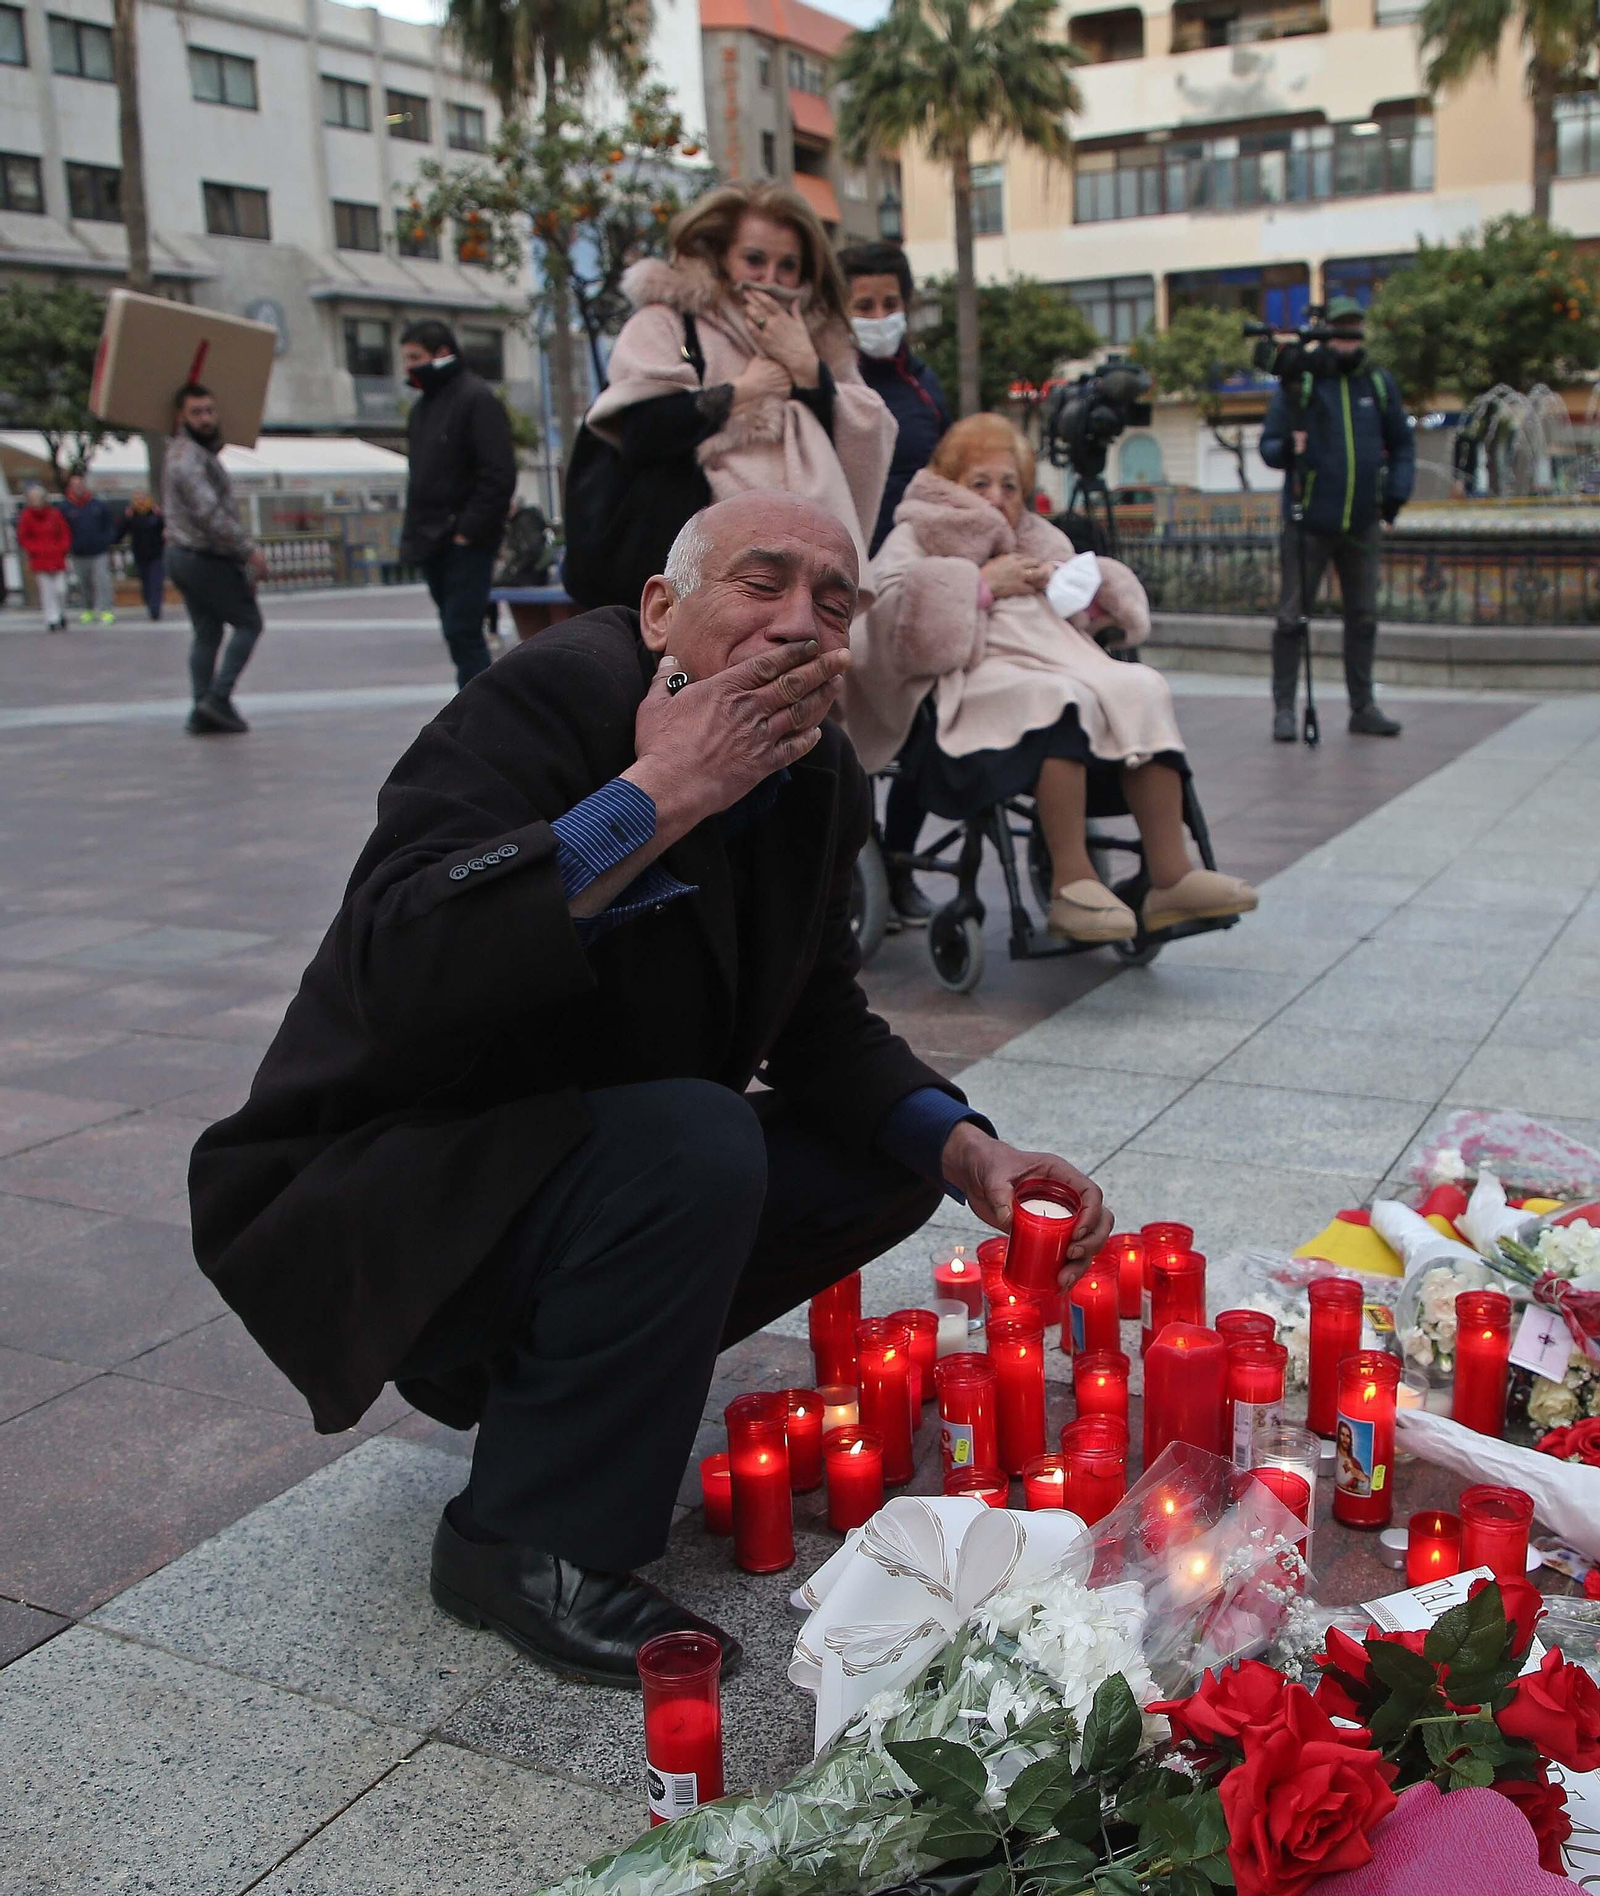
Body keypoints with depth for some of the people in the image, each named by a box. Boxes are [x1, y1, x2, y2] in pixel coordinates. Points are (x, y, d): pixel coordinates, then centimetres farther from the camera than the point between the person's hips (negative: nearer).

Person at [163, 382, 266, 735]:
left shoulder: (199, 452, 16)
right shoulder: (189, 457, -17)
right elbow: (210, 513, -25)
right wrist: (249, 550, -23)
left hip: (183, 556, 10)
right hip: (206, 558, -10)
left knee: (206, 633, 9)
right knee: (248, 622, -1)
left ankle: (203, 712, 7)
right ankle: (219, 697, -8)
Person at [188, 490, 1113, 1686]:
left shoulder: (819, 779, 1)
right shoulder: (546, 702, -22)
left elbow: (825, 1029, 6)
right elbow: (398, 978, -37)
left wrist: (964, 1148, -11)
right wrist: (657, 794, -36)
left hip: (598, 1166, 8)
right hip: (363, 1201, -8)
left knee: (899, 1151, 2)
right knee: (696, 1145, -32)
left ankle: (534, 1371, 9)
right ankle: (527, 1543, -12)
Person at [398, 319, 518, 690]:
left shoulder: (477, 399, -8)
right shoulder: (423, 406, 19)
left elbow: (499, 476, -15)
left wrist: (469, 531, -19)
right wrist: (414, 533, 13)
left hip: (466, 545, -8)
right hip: (434, 545, 8)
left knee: (463, 632, -12)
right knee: (459, 634, 11)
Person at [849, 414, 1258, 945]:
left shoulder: (1040, 539, 35)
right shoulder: (916, 536, 17)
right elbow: (891, 608, -5)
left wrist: (1076, 589, 12)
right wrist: (984, 584, -5)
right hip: (978, 676, -6)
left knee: (1143, 688, -23)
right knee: (1062, 699, -37)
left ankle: (1170, 873, -27)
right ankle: (1071, 883, -38)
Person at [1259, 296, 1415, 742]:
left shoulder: (1380, 383, 10)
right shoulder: (1297, 383, -1)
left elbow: (1402, 444, 17)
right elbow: (1268, 445, -3)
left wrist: (1397, 492, 4)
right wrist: (1286, 448, -25)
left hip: (1362, 523, 4)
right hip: (1308, 522, -4)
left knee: (1363, 617, 8)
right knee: (1292, 617, -4)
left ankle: (1363, 708, 17)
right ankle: (1284, 708, 3)